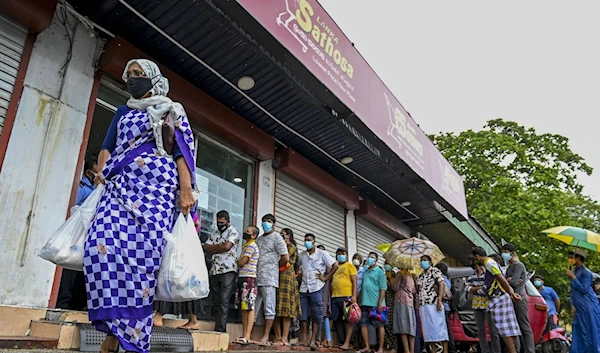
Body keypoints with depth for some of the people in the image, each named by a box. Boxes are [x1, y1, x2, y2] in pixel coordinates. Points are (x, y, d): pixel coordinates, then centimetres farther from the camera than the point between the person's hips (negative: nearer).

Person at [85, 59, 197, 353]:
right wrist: (101, 172, 1)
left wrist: (186, 190, -11)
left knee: (141, 251, -17)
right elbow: (107, 147, 22)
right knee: (102, 245, -17)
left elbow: (182, 151, 3)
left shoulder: (172, 111, 15)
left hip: (156, 185, -4)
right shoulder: (123, 111, 28)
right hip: (120, 184, 4)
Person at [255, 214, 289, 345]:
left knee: (269, 308, -2)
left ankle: (266, 337, 0)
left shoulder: (277, 238, 1)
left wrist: (275, 267, 6)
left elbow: (285, 258, -6)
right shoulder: (258, 239, 20)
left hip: (269, 279, -6)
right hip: (256, 278, 6)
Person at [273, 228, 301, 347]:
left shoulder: (291, 246, 6)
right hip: (277, 277, 7)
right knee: (277, 307, -2)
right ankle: (277, 337, -5)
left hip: (286, 276, -7)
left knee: (285, 307, -12)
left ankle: (285, 338, -16)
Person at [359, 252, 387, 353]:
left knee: (380, 325, 2)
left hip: (376, 304, -6)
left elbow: (383, 289, -8)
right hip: (364, 303, 6)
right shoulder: (364, 272, 15)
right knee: (363, 324, 5)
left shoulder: (379, 272, -1)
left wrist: (380, 303, -16)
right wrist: (359, 301, 13)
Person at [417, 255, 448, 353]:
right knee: (428, 329, 6)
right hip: (423, 305, 6)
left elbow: (441, 284, -10)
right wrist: (418, 305, 5)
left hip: (434, 304, -6)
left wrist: (439, 300, -19)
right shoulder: (420, 276, 19)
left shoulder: (435, 271, 0)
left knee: (439, 326, -7)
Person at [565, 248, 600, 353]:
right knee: (579, 332, 8)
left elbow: (584, 289, -17)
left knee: (591, 332, -3)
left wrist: (573, 277, -15)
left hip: (588, 307, -8)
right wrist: (572, 305, 7)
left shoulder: (586, 272, -10)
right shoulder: (574, 272, 12)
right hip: (579, 308, 8)